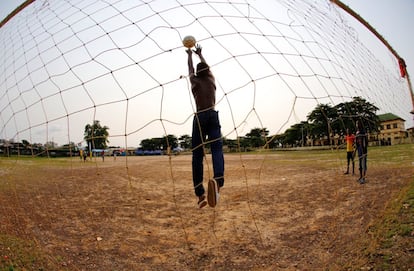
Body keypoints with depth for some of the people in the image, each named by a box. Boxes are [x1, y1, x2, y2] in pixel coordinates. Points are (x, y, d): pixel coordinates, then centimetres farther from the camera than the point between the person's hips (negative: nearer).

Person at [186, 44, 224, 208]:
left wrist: (190, 55, 54)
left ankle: (200, 194, -3)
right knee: (217, 149, -13)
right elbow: (205, 66, 39)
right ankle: (218, 180, -43)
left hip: (199, 117, -1)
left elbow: (190, 68, 35)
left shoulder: (194, 80, 15)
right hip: (213, 116, 1)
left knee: (197, 155, 0)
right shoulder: (211, 78, 18)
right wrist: (199, 54, 55)